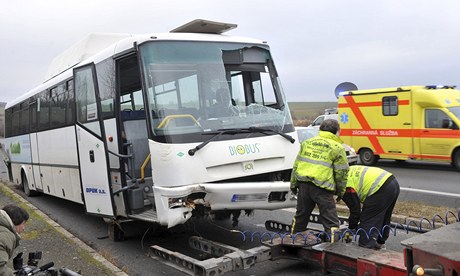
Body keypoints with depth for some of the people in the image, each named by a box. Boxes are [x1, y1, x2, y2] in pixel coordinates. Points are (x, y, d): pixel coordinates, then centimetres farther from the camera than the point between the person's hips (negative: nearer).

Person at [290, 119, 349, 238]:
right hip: (322, 188, -5)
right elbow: (341, 172, 0)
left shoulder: (307, 142, 15)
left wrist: (293, 184, 20)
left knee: (301, 216, 21)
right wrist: (340, 191, 11)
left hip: (303, 184, 5)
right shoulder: (337, 148, 0)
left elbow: (296, 165, 15)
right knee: (330, 221, 3)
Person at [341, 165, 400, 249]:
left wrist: (351, 229, 13)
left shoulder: (346, 187, -6)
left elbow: (355, 210, 0)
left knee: (367, 220, 1)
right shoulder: (348, 172, 21)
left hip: (382, 189, -10)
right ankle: (380, 242, 37)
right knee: (384, 218, 24)